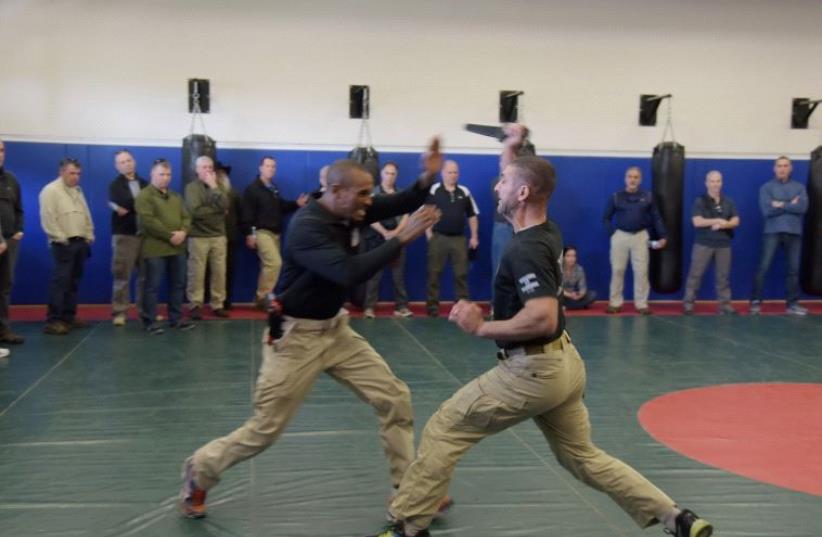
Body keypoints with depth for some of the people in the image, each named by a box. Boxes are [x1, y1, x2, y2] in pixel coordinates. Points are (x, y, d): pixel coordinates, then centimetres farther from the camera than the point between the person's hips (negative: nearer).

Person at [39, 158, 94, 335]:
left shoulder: (78, 191, 18)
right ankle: (53, 320, -10)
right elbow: (48, 219, -15)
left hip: (80, 242, 8)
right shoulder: (51, 190, -7)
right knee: (60, 282, -11)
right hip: (64, 244, -8)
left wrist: (89, 236, 11)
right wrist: (61, 238, -16)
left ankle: (68, 317, 17)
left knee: (74, 282, 10)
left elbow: (86, 216, 20)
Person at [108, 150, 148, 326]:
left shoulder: (144, 184, 15)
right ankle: (120, 312, 1)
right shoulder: (115, 185, 3)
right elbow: (125, 203, -15)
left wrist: (128, 208, -6)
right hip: (124, 234, -4)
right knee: (122, 275, -4)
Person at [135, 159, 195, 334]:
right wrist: (169, 235, -17)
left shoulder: (175, 196, 18)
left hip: (177, 248, 7)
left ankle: (176, 318, 20)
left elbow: (186, 217, 13)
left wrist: (183, 232, -9)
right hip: (155, 248, -7)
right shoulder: (144, 196, -6)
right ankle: (149, 321, 3)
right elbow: (149, 221, -16)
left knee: (178, 284, 11)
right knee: (152, 286, -3)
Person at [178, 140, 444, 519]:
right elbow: (350, 274, -40)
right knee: (265, 429, 3)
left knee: (395, 399, 4)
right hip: (296, 336, -8)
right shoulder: (306, 228, -27)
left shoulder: (349, 210, -3)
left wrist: (427, 178, -21)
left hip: (335, 329, 8)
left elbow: (401, 203, 0)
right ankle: (198, 473, 29)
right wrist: (403, 238, -36)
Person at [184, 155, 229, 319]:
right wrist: (216, 210, -6)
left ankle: (218, 304, 10)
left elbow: (224, 205, -7)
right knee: (197, 273, -2)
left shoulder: (218, 187, 13)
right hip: (198, 237, -4)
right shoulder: (192, 187, -1)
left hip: (219, 236, 4)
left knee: (219, 272, 3)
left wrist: (213, 186, -8)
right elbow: (194, 211, -15)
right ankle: (195, 305, 6)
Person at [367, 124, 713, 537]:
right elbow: (517, 181, 27)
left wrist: (482, 328, -25)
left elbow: (542, 318, -35)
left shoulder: (525, 250, -22)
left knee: (443, 431, 3)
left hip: (531, 370, -9)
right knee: (583, 457, 20)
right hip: (563, 363, 9)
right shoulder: (546, 232, 6)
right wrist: (511, 148, 20)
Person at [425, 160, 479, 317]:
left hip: (459, 238, 3)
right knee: (434, 272, 2)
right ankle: (432, 304, 9)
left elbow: (472, 215, 12)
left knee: (461, 273, 5)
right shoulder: (433, 191, -4)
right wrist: (429, 234, -8)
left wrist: (474, 236, 7)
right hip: (438, 237, -3)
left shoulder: (464, 192, 7)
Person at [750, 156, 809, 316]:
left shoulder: (799, 187, 10)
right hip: (772, 232, -3)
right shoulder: (766, 187, 2)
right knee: (763, 267, -6)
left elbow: (803, 207, -7)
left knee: (794, 269, 6)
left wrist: (782, 205, -11)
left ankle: (792, 303, 13)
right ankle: (756, 301, 1)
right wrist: (791, 205, -6)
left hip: (794, 232, 3)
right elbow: (767, 210, -12)